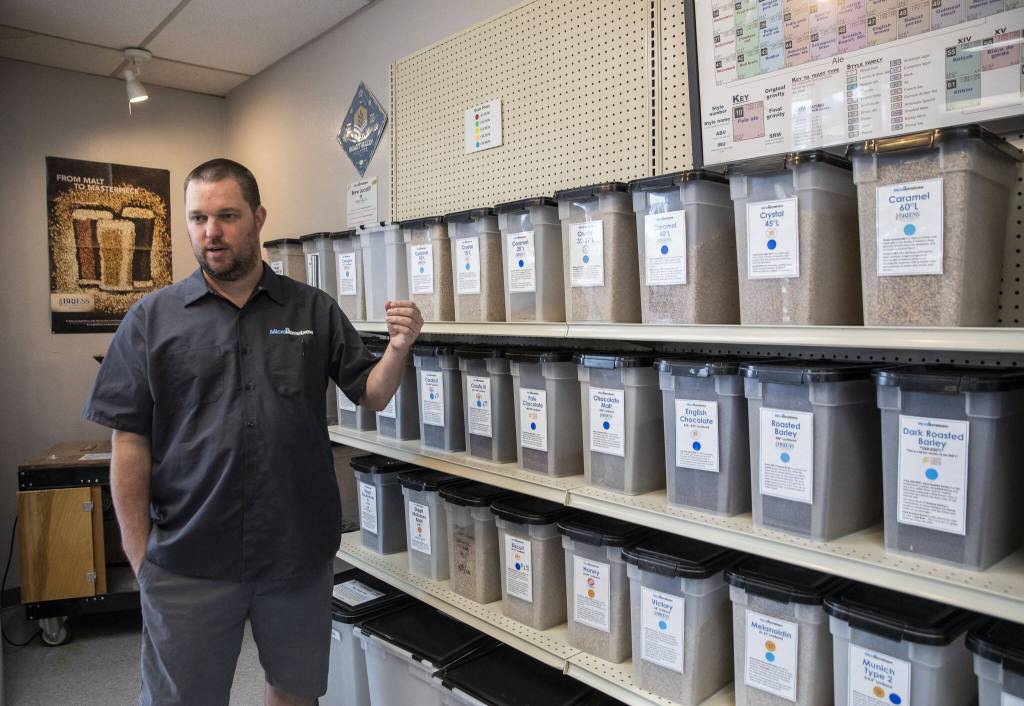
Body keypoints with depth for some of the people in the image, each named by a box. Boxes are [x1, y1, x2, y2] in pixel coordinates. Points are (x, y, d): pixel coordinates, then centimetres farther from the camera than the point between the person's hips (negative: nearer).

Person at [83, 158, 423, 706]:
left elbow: (372, 395, 2)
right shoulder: (152, 319, -2)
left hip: (300, 554, 1)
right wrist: (141, 557, -3)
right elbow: (130, 444, -2)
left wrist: (398, 348, -17)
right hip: (187, 560, -1)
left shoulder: (315, 311, 1)